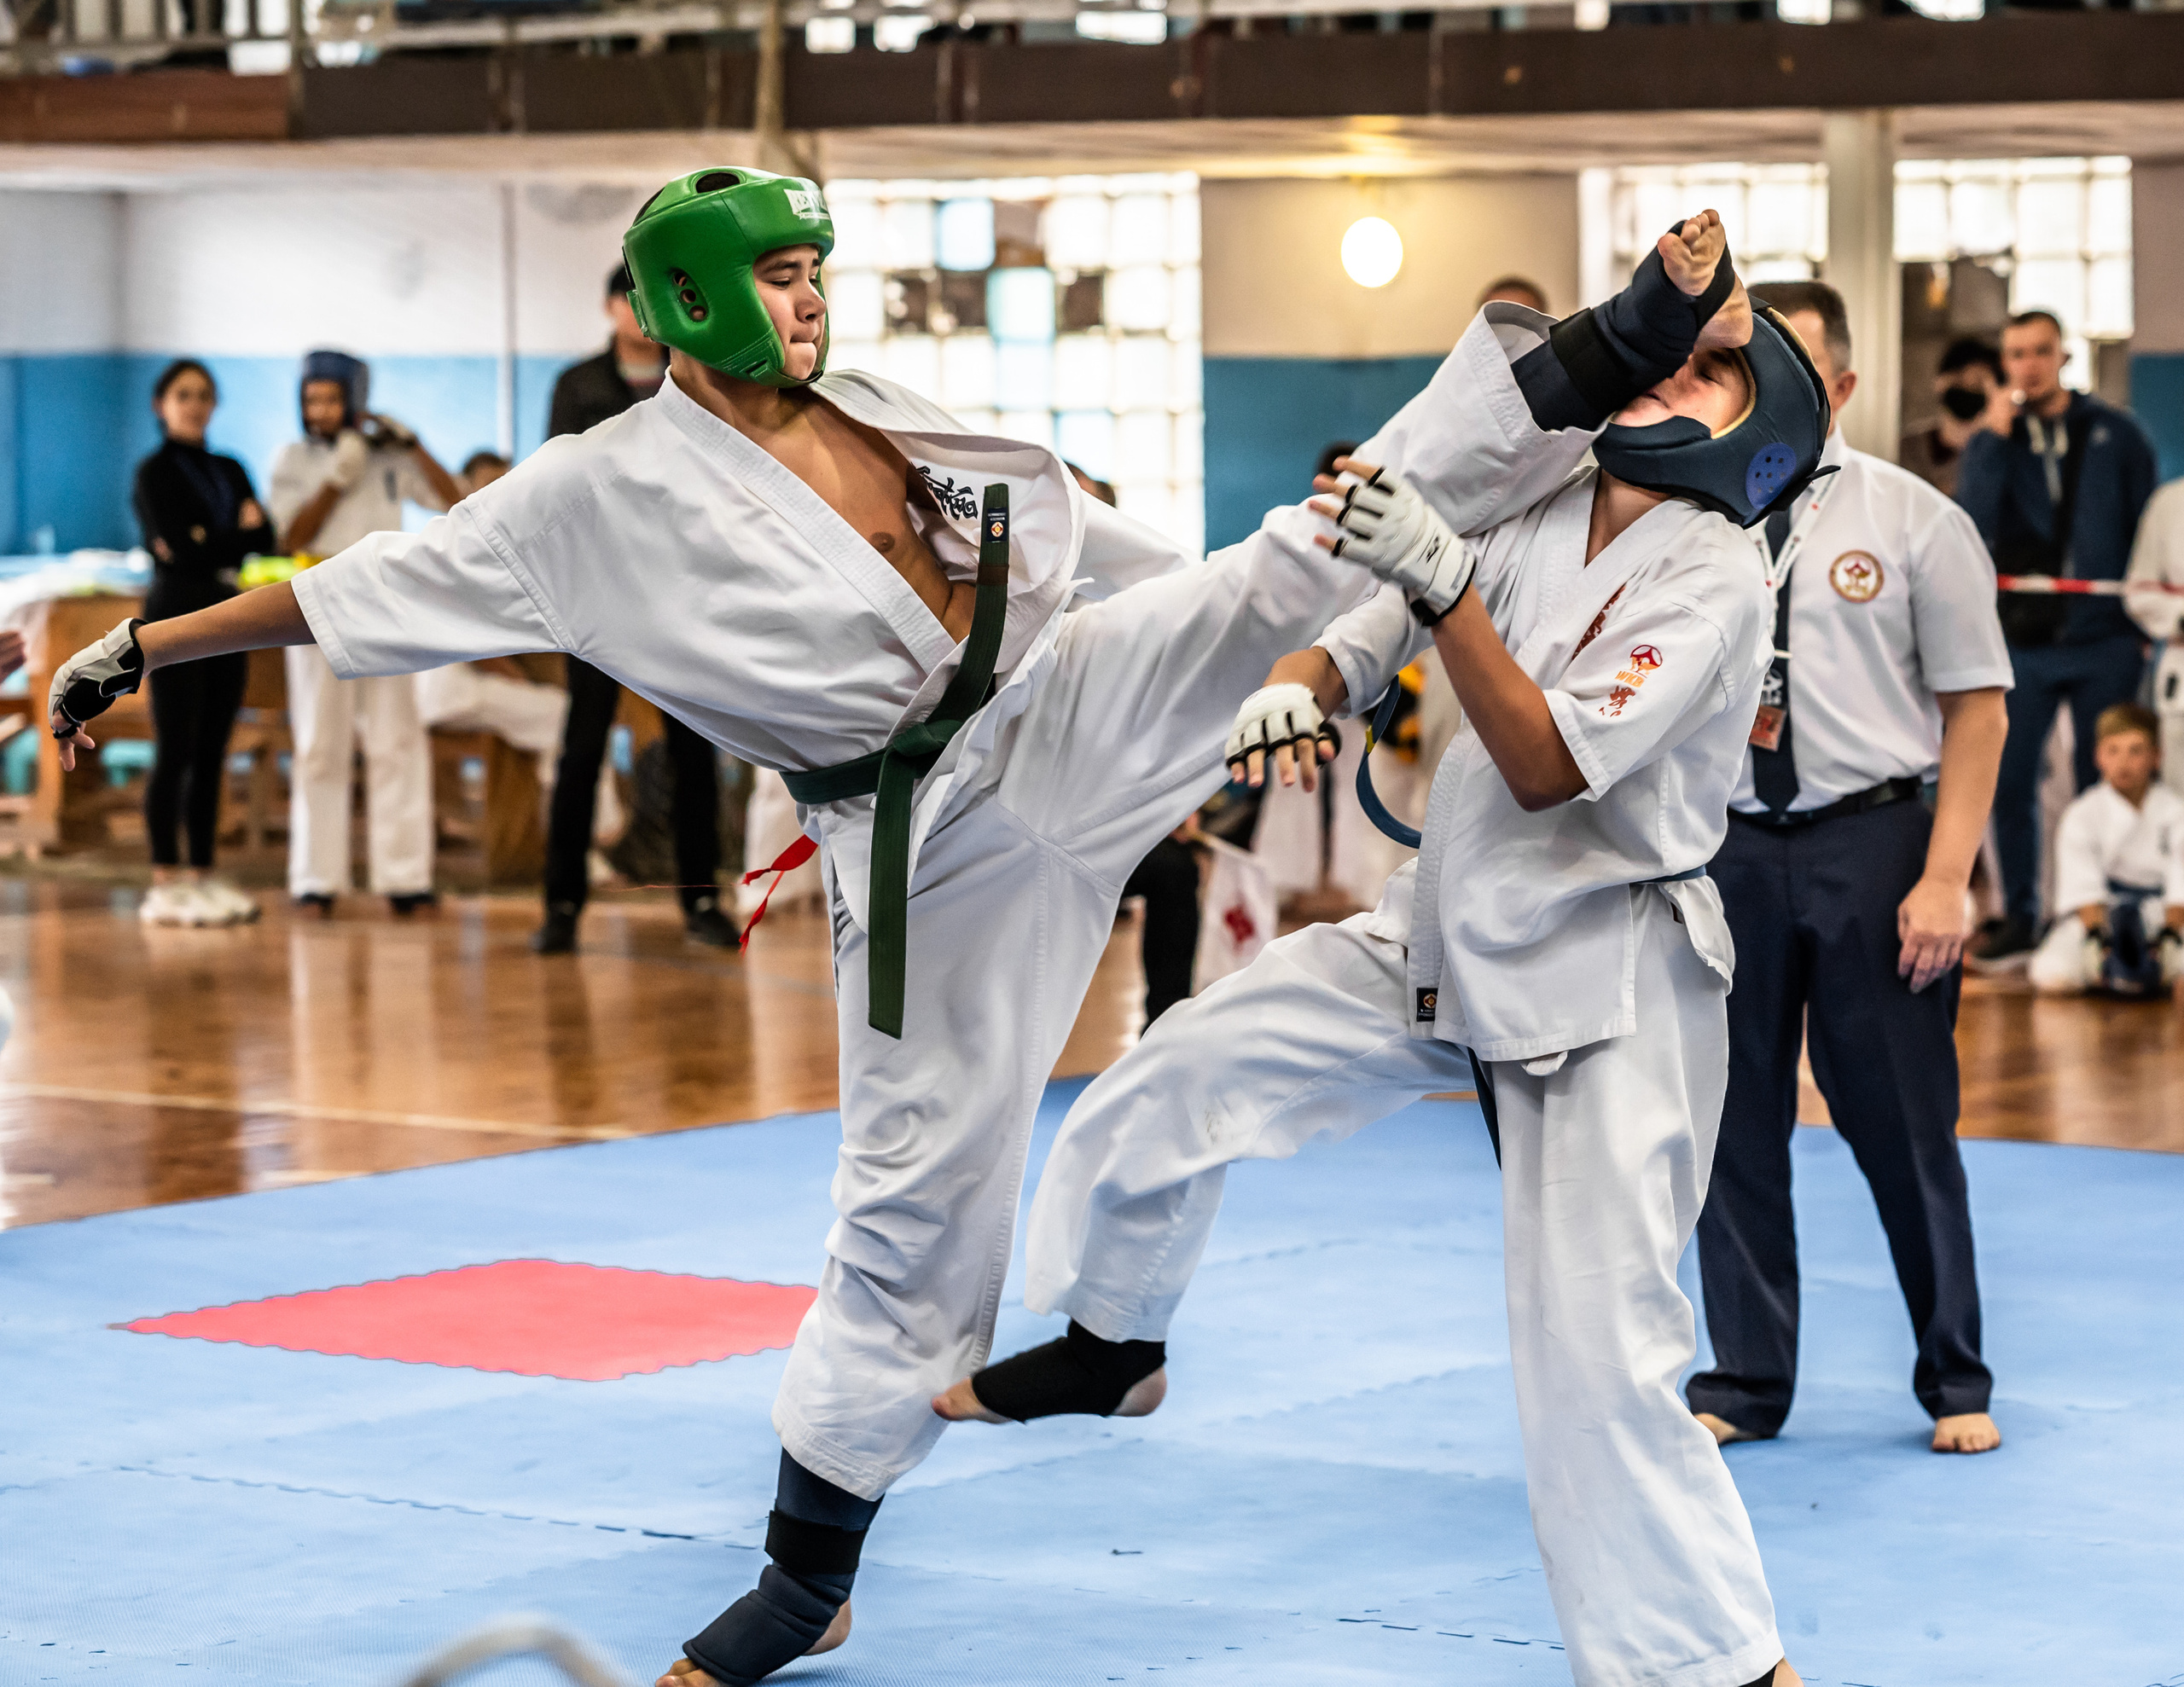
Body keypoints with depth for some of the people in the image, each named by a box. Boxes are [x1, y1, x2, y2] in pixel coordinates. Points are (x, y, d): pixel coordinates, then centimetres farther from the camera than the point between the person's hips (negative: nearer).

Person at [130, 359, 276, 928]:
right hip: (177, 614, -6)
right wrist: (237, 535, -3)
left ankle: (202, 875, 10)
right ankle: (165, 885, -6)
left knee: (212, 753, 6)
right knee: (175, 751, -7)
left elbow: (265, 537, 4)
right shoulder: (154, 472, -2)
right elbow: (177, 549, -13)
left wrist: (208, 543, -11)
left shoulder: (229, 471, 15)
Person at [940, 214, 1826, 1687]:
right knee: (1174, 1081, 6)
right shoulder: (1536, 512, 2)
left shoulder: (1713, 585, -16)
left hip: (1604, 985, -7)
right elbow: (1362, 629, 7)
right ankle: (1113, 1343, 31)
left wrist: (1435, 577, -34)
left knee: (1600, 1356, -13)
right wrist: (1292, 688, -16)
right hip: (1448, 940, 7)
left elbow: (1547, 766, -25)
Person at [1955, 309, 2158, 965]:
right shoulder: (1989, 445, 5)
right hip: (2021, 642, 1)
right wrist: (1998, 438, -15)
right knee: (2008, 785, 1)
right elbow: (1972, 533, -11)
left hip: (2104, 642, -1)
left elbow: (2147, 530, 6)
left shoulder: (2114, 433, 2)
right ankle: (2018, 918, 14)